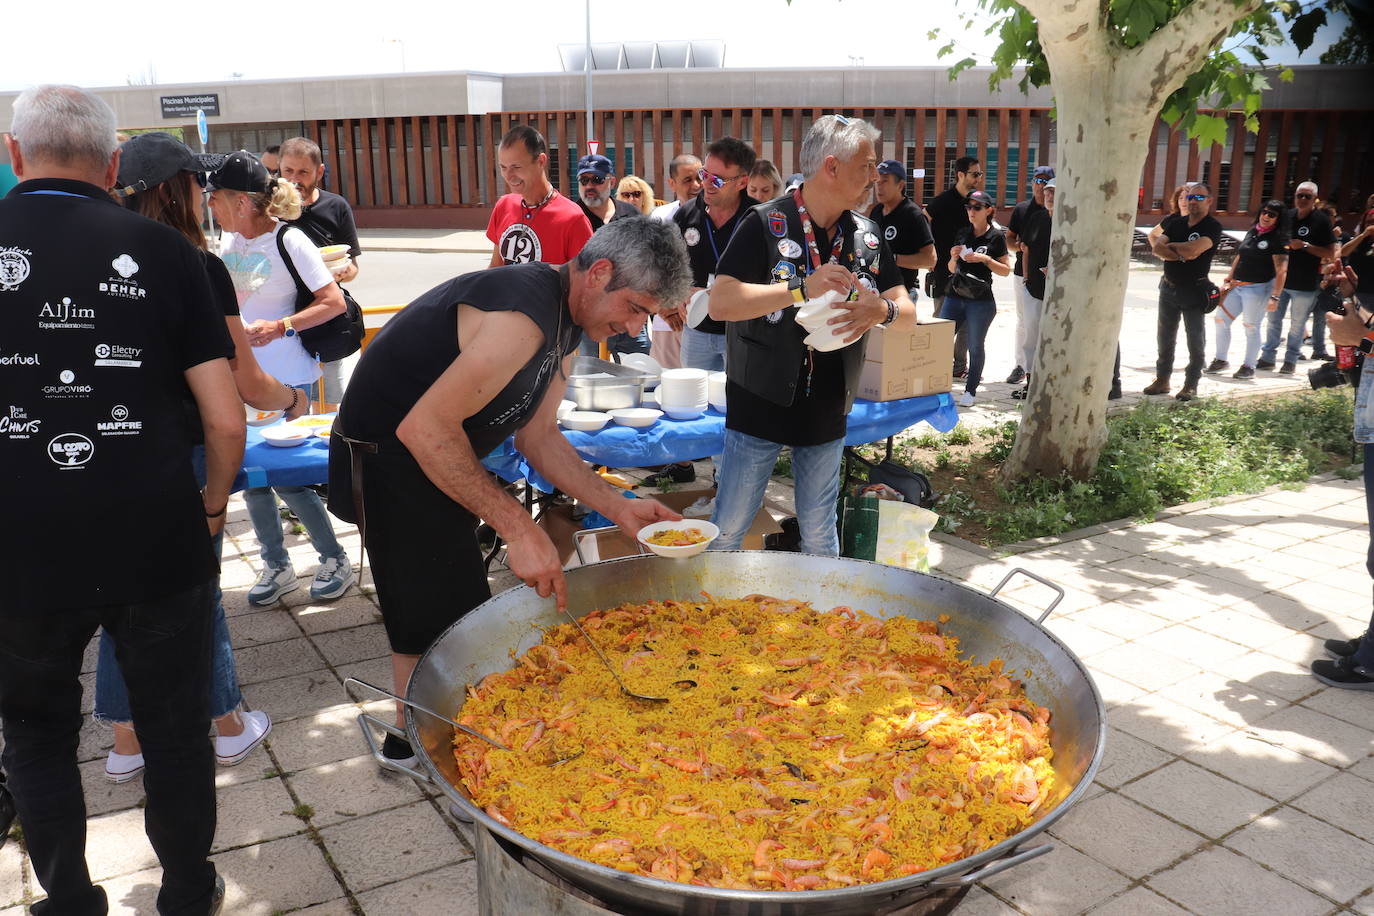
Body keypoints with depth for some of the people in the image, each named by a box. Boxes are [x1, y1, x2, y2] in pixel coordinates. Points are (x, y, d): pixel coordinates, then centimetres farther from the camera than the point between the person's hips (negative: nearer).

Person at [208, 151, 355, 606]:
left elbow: (334, 302, -16)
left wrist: (280, 327, -24)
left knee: (288, 476, -5)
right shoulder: (229, 239, 7)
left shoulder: (290, 242, -14)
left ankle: (334, 558, 15)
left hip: (287, 378, -7)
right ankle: (276, 565, 25)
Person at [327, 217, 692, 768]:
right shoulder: (523, 316, -30)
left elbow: (537, 436, 7)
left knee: (458, 606, 18)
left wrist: (618, 507, -3)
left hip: (435, 457, 10)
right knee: (435, 617, -1)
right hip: (388, 458, -10)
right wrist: (518, 528, -33)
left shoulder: (567, 322, 3)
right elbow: (424, 428, -34)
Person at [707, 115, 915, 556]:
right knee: (726, 530, 5)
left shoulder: (866, 234, 6)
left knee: (819, 534, 15)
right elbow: (720, 303, -19)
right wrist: (803, 288, -27)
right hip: (761, 404, -4)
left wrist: (882, 310, -17)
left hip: (828, 410, 4)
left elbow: (908, 314, 7)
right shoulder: (765, 223, -10)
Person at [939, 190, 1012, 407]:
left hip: (981, 301, -5)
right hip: (954, 297, 5)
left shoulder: (996, 237, -2)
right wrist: (954, 257, -3)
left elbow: (1006, 270, -2)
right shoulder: (962, 235, 13)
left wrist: (985, 259, -15)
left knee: (975, 346, 3)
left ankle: (970, 390, 13)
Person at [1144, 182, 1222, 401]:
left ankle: (1191, 384, 8)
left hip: (1194, 290, -5)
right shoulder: (1176, 222, 6)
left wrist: (1171, 245, -10)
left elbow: (1194, 248, -26)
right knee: (1165, 336, 12)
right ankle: (1162, 379, 22)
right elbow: (1157, 247, -5)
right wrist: (1181, 254, -18)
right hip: (1169, 287, 5)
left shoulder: (1212, 227, -10)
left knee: (1195, 339, 2)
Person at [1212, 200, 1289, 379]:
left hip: (1258, 288, -7)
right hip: (1237, 286, 7)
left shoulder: (1279, 239, -9)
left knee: (1251, 327, 0)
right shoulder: (1252, 232, 10)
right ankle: (1221, 360, 21)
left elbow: (1281, 271, -16)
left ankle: (1249, 367, 12)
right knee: (1220, 319, 8)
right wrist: (1228, 280, 15)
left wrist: (1275, 297, -23)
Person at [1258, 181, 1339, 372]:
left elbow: (1331, 252, -10)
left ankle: (1291, 360, 15)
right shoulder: (1287, 216, 7)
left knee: (1297, 324, 5)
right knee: (1274, 320, 9)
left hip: (1305, 284, -4)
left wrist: (1305, 246, -17)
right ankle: (1268, 357, 16)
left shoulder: (1321, 221, -7)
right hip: (1280, 278, 5)